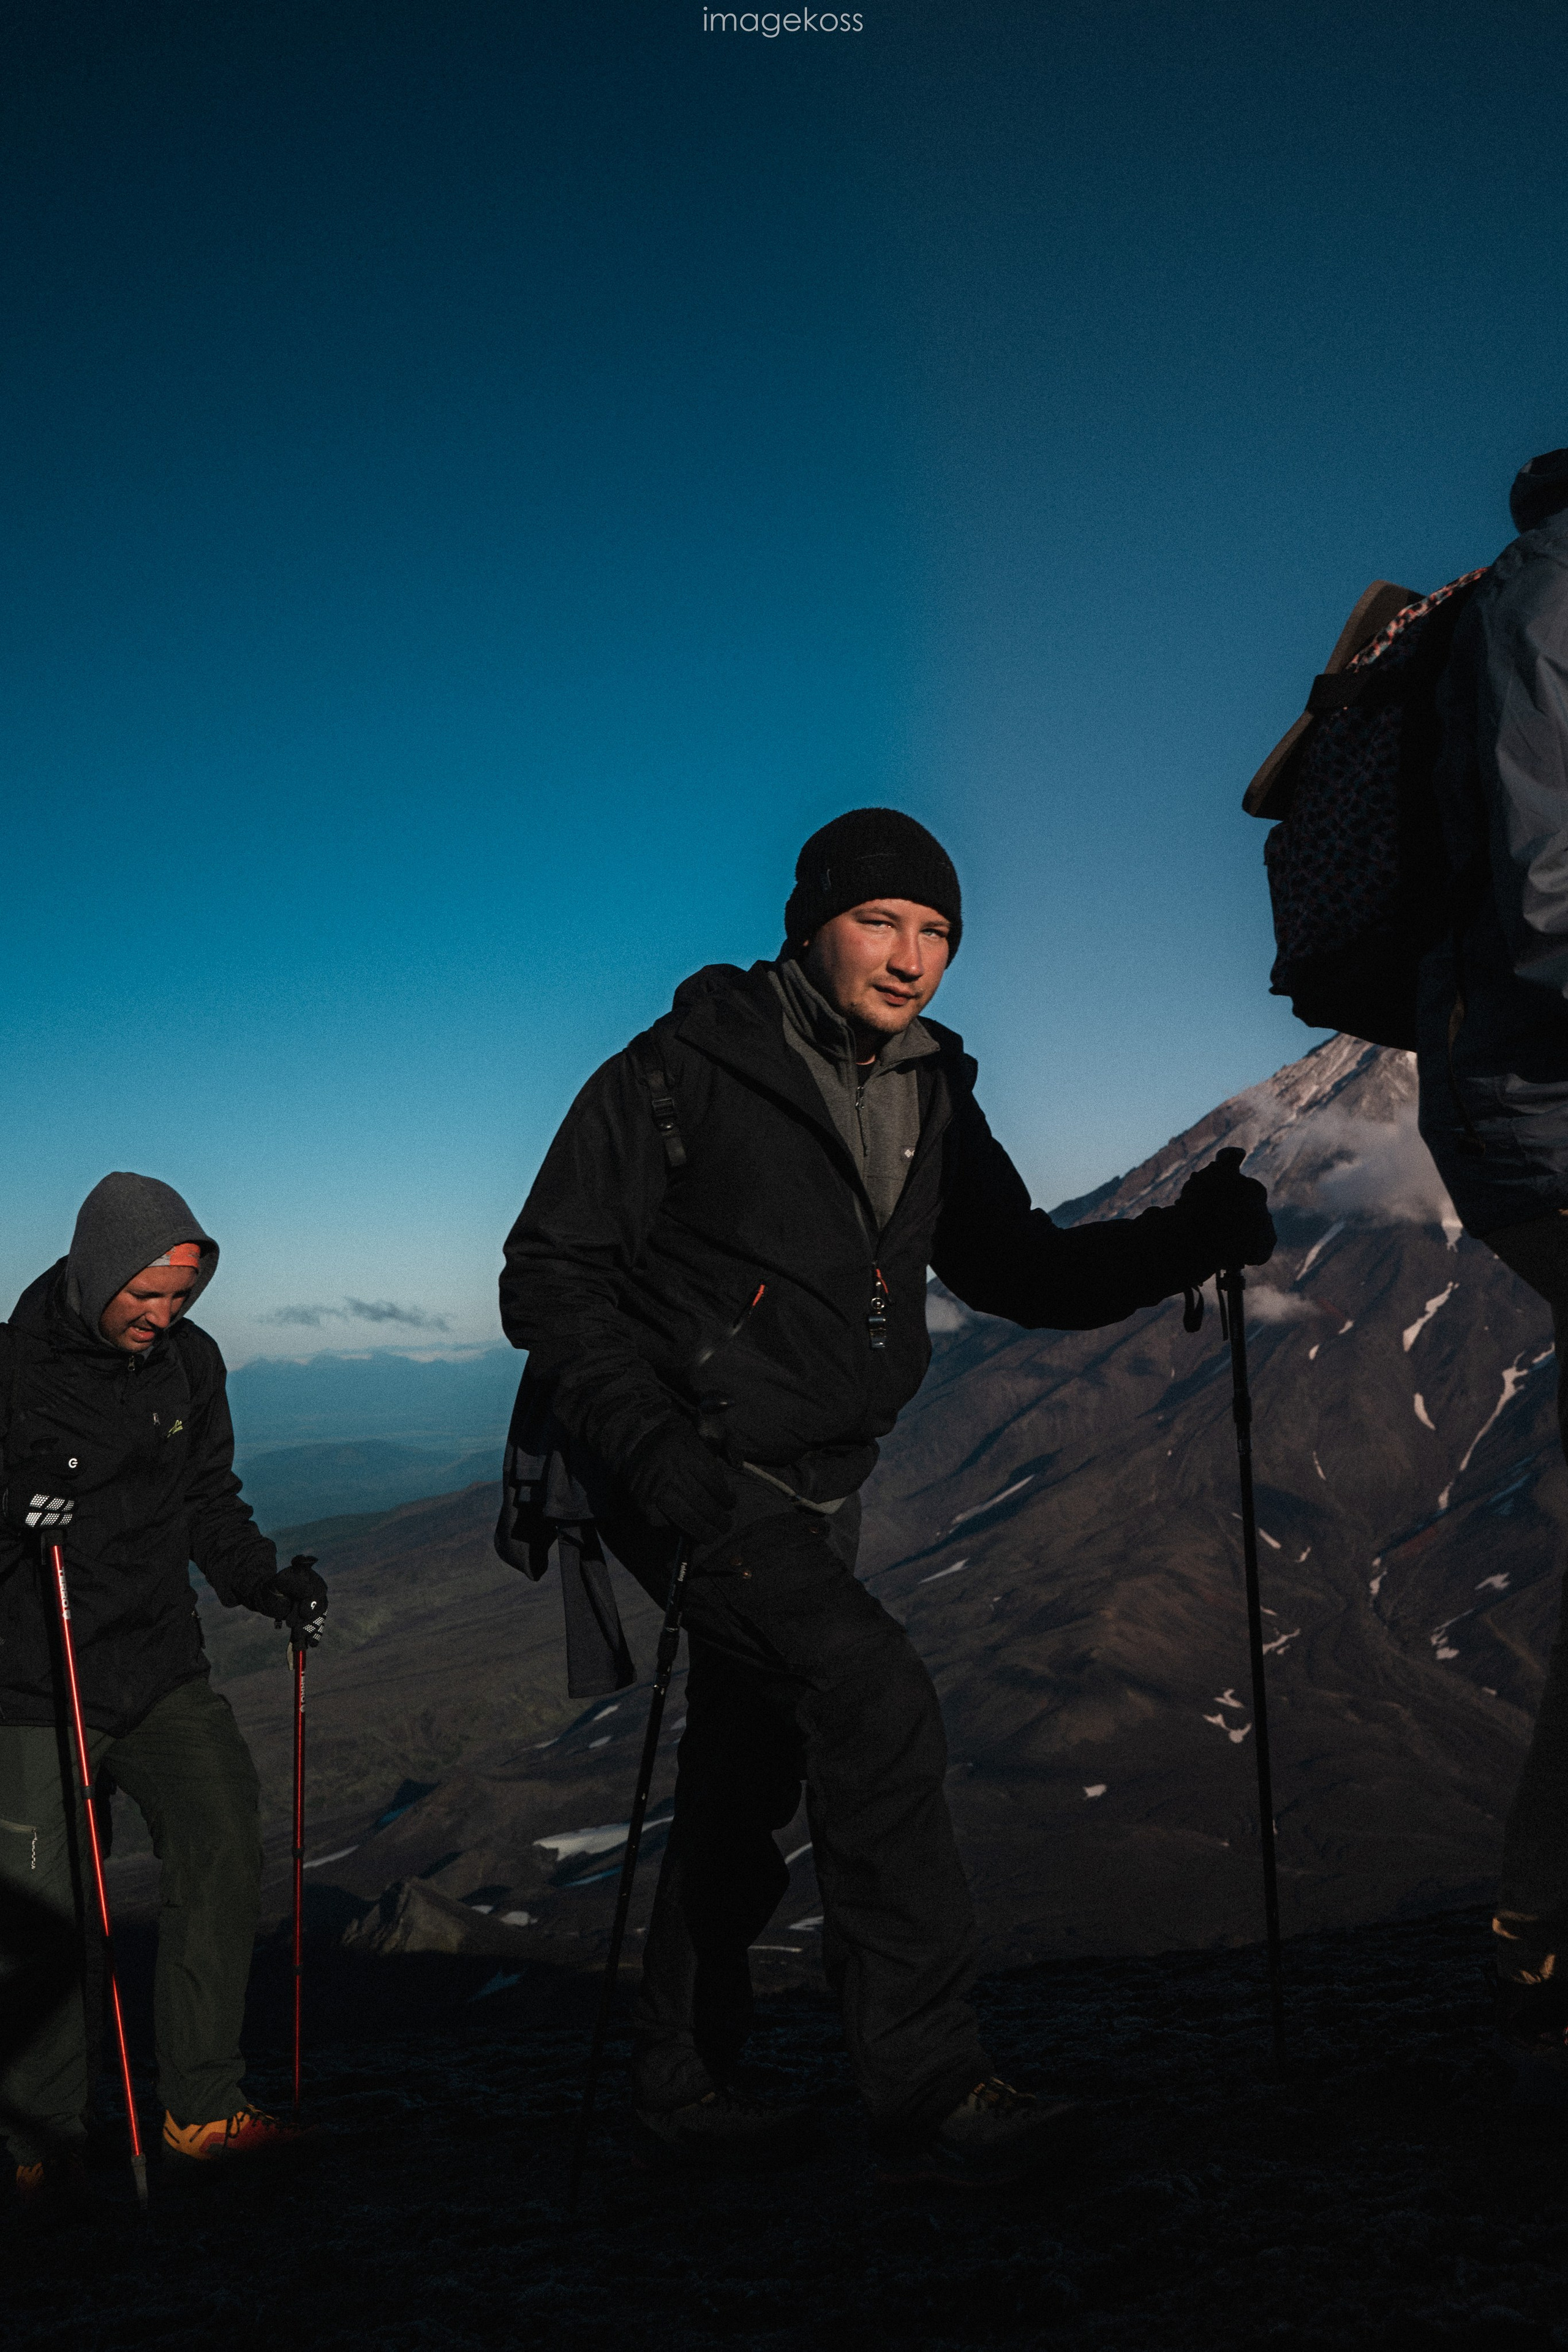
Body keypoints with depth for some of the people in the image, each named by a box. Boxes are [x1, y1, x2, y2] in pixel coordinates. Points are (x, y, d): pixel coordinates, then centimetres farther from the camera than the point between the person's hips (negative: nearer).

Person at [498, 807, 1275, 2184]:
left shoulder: (932, 1102, 7)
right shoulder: (685, 1076, -12)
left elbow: (1019, 1270, 10)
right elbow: (550, 1275, -12)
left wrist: (1188, 1240, -6)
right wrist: (651, 1443, -25)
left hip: (811, 1492, 7)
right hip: (688, 1476, -7)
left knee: (748, 1785, 15)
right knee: (879, 1698, -23)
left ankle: (689, 2084, 31)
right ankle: (928, 2089, -14)